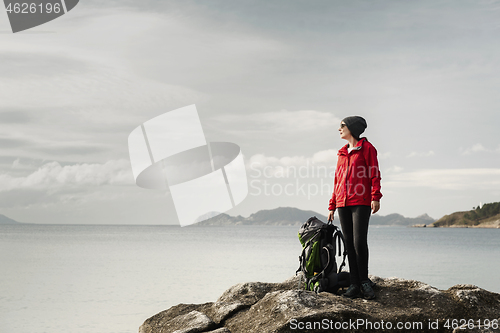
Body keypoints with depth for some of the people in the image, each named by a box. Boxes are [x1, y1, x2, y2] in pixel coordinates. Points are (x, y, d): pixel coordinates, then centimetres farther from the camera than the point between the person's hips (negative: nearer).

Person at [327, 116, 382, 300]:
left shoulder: (366, 148, 2)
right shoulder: (342, 153, 20)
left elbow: (374, 174, -5)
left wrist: (375, 197, -17)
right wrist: (332, 205, 20)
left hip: (361, 202, -6)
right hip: (343, 203, 6)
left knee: (359, 241, -13)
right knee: (349, 243, 3)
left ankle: (364, 280, 1)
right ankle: (355, 284, 5)